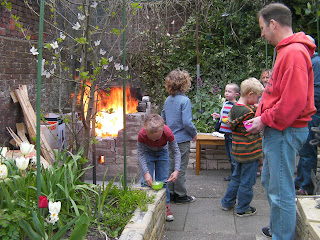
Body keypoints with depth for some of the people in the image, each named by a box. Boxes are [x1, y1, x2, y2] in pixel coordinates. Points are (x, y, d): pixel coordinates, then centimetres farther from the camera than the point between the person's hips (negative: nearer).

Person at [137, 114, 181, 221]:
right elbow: (141, 154, -24)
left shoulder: (168, 133, -36)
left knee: (163, 181, -1)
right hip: (147, 153, 0)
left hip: (162, 153, 1)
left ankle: (165, 206, 14)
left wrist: (176, 170, -34)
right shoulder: (142, 134, -37)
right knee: (146, 181, -8)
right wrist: (146, 172, -35)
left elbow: (176, 152, -23)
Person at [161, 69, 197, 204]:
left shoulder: (168, 100, 6)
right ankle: (180, 195, 15)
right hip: (182, 140, -7)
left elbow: (163, 118, 13)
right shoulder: (185, 100, -16)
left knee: (171, 166, 15)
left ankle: (170, 193, 26)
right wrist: (194, 134, -5)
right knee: (180, 168, 4)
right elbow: (187, 122, -21)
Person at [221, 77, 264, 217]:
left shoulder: (235, 107, 5)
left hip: (238, 152, 9)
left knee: (237, 177, 22)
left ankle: (227, 203, 32)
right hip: (249, 153, -9)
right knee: (247, 181, 5)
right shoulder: (247, 112, -22)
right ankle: (243, 209, 18)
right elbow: (252, 135, -21)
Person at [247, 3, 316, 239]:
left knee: (281, 191, -1)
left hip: (285, 131, -11)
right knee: (269, 182, 22)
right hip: (277, 130, 11)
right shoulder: (286, 50, 15)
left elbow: (293, 101, -25)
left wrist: (265, 120, -15)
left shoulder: (294, 52, -18)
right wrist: (261, 116, 11)